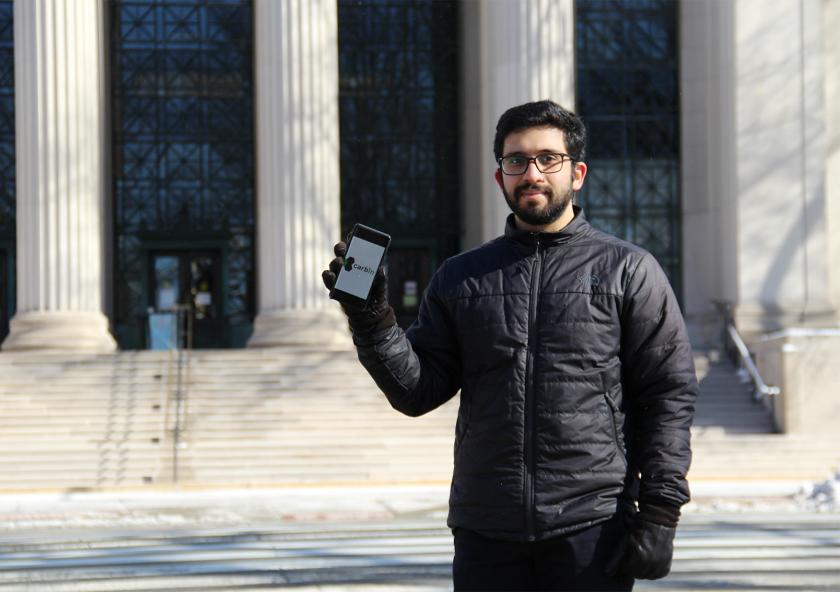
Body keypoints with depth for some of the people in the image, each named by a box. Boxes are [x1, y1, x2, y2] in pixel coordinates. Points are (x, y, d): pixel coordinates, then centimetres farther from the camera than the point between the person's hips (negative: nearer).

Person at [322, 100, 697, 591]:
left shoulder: (628, 271, 5)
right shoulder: (460, 278, 13)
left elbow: (670, 394, 1)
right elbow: (419, 391, 8)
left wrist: (659, 513, -7)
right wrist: (372, 322, -8)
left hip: (592, 530, -2)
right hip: (486, 533, 3)